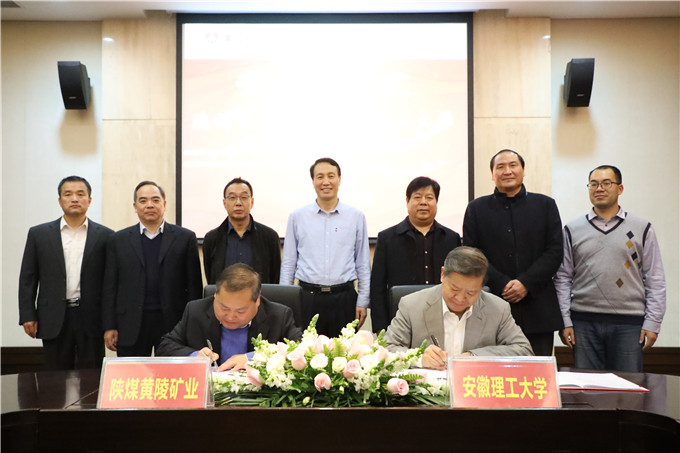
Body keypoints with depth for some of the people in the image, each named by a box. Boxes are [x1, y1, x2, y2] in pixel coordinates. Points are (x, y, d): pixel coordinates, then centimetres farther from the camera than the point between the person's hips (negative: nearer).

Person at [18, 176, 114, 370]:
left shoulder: (105, 236, 3)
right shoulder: (39, 234, 6)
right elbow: (27, 279, 7)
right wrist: (27, 316, -1)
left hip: (92, 319, -1)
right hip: (53, 321, 1)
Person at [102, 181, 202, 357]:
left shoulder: (185, 238, 4)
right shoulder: (119, 240, 9)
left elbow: (194, 285, 3)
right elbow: (110, 286, 7)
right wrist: (109, 326, 2)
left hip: (173, 323, -1)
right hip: (131, 328, 1)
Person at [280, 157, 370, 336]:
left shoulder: (356, 216, 6)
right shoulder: (297, 217, 7)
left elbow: (363, 263, 9)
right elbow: (288, 263, 10)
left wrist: (363, 302, 4)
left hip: (344, 297, 0)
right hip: (308, 297, 0)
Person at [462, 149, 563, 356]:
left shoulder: (545, 205, 11)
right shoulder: (477, 209, 9)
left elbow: (555, 251, 3)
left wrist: (526, 283, -9)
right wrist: (502, 285, -9)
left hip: (538, 310, 1)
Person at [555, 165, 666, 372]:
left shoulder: (642, 229, 8)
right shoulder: (572, 230, 8)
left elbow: (655, 280, 7)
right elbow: (563, 278, 7)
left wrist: (652, 323, 0)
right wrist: (565, 322, 0)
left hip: (629, 324, 0)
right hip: (584, 323, 1)